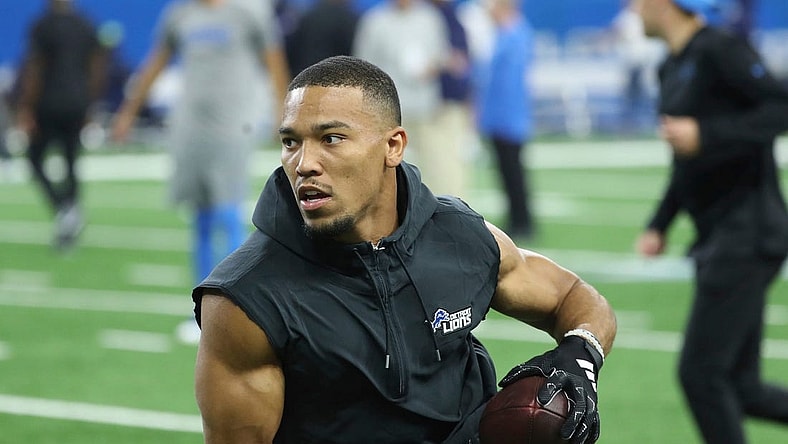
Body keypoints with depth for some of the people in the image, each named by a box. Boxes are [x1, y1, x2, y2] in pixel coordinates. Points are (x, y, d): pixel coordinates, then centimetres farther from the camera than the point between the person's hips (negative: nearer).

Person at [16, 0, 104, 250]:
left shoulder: (43, 26, -9)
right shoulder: (86, 26, 7)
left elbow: (34, 70, -11)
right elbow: (97, 70, 10)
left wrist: (25, 110, -8)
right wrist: (89, 105, 19)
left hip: (49, 106, -5)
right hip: (78, 105, 5)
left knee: (36, 159, 6)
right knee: (70, 163, 12)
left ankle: (64, 208, -15)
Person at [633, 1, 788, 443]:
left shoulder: (720, 50, -13)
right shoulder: (673, 68, 14)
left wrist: (706, 135, -27)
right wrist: (659, 225, 16)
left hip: (748, 236, -9)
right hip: (717, 240, 9)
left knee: (701, 372, -8)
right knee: (741, 388, 8)